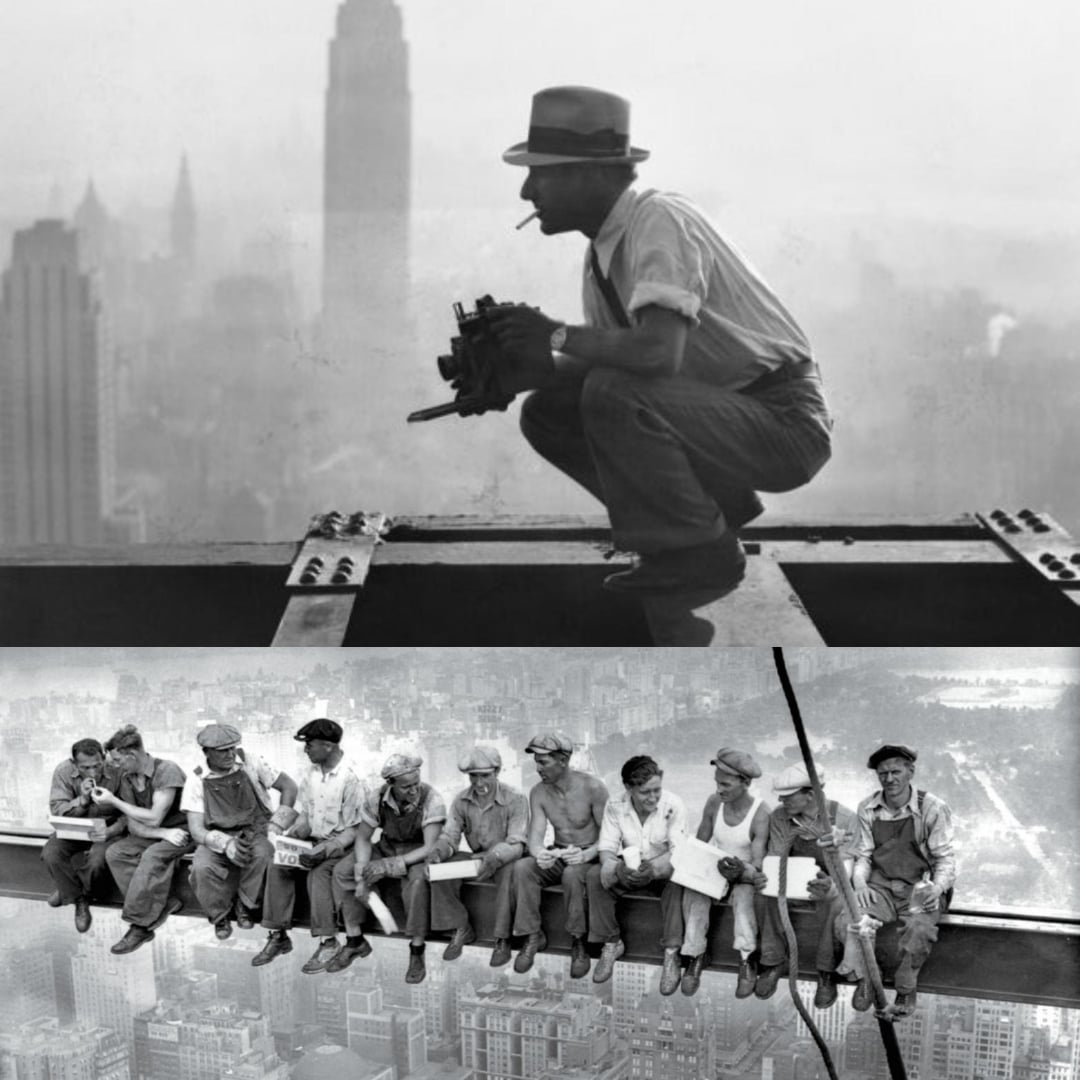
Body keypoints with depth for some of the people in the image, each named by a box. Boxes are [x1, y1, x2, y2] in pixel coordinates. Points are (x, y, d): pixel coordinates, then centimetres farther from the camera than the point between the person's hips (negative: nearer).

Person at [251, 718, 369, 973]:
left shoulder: (352, 779, -17)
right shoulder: (311, 773, 5)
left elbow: (354, 829, -15)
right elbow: (304, 815, 12)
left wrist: (324, 850, -27)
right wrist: (289, 836, -8)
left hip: (341, 845, -6)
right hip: (313, 840, 7)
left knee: (319, 872, -32)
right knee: (277, 866, -16)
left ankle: (328, 942, -23)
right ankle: (278, 935, -9)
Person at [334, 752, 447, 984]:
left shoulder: (431, 800, -26)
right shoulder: (377, 797, -15)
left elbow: (430, 848, -28)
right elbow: (363, 838, -4)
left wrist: (389, 865, -36)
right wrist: (361, 874, -20)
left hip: (417, 853, -4)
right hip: (386, 847, 4)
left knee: (418, 879, -37)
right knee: (342, 871, -14)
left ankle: (417, 951, -22)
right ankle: (355, 941, -1)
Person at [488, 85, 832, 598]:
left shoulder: (659, 219, -21)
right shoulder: (603, 251, 5)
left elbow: (658, 351, -34)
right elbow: (611, 356, 9)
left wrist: (557, 336, -21)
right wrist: (522, 371, -7)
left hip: (785, 424, -9)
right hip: (724, 408, 9)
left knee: (613, 395, -29)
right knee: (547, 413, 2)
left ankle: (700, 552, -9)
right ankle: (715, 512, 10)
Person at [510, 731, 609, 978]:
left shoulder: (592, 788, -16)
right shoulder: (538, 793, -2)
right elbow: (535, 835, -9)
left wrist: (587, 855, -35)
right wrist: (539, 853, -34)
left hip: (590, 857, -4)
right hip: (557, 856, 4)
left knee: (572, 874, -37)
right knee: (522, 867, -25)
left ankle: (578, 943, -19)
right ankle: (533, 936, -13)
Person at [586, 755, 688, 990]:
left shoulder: (673, 805, -17)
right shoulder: (615, 806, -11)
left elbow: (678, 851, -21)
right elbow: (606, 848, -13)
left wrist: (654, 868, -43)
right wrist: (617, 868, -38)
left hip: (662, 871, -2)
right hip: (628, 871, 2)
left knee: (677, 879, -36)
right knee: (595, 875, -25)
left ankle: (671, 953, -27)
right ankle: (611, 943, -9)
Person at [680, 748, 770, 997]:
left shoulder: (760, 813, -20)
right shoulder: (714, 802, -8)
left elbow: (757, 866, -22)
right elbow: (699, 843, 3)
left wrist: (742, 871, -43)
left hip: (744, 873, -3)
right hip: (714, 867, 4)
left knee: (744, 895, -36)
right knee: (693, 891, -27)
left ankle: (746, 962, -29)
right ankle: (696, 955, -18)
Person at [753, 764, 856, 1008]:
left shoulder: (843, 818, -17)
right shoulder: (779, 817, -7)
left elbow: (845, 866, -20)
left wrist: (830, 886, -44)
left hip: (829, 882, -2)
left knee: (833, 903, -36)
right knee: (771, 896, -30)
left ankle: (827, 973, -18)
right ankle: (773, 963, -13)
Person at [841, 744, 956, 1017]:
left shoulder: (933, 809, -5)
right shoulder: (867, 809, 5)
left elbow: (945, 859, -3)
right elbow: (862, 856, 9)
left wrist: (937, 887, -23)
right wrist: (860, 883, -12)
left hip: (920, 888, -3)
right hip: (880, 886, 3)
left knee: (920, 927, -36)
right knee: (846, 919, -27)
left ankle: (905, 989, -9)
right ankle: (866, 977, 0)